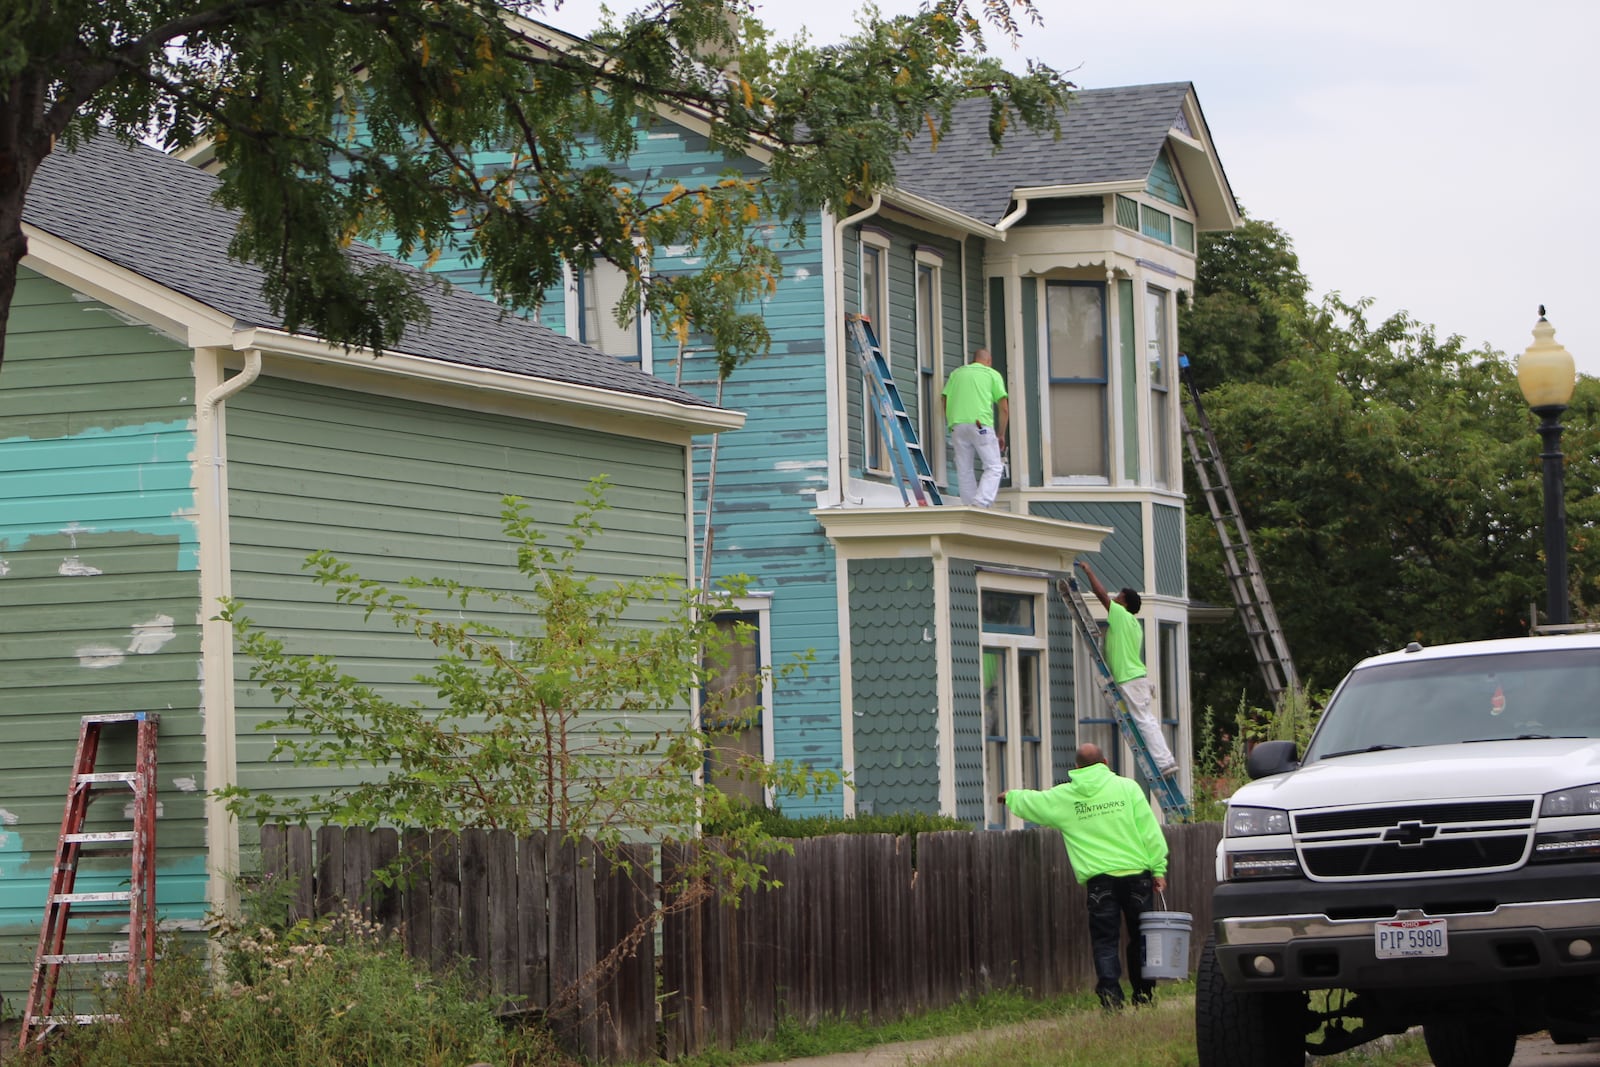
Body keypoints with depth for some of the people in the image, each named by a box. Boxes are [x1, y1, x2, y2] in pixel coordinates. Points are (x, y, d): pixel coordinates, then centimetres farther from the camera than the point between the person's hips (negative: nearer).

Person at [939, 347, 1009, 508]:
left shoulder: (956, 373, 23)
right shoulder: (993, 374, 14)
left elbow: (943, 402, 17)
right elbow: (1004, 408, 8)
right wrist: (1001, 435, 16)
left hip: (957, 425, 4)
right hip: (981, 423, -4)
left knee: (964, 471, 9)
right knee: (993, 467, 0)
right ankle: (980, 503, -18)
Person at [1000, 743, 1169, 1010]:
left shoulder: (1063, 797, 7)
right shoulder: (1127, 787, 3)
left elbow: (1031, 803, 25)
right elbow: (1149, 830, 0)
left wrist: (1010, 796, 46)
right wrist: (1158, 868, 4)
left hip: (1098, 878, 0)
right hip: (1135, 872, 0)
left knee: (1104, 940, 3)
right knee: (1141, 936, 11)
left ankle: (1110, 991, -13)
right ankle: (1143, 994, 14)